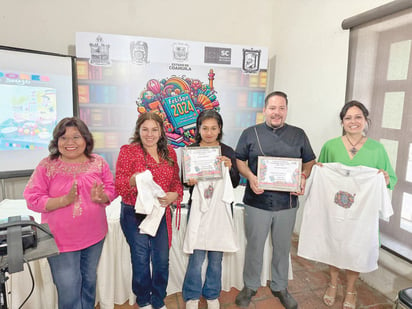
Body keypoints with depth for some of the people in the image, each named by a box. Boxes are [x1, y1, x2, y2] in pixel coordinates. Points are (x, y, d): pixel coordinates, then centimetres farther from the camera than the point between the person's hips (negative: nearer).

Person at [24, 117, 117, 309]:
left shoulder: (98, 162, -1)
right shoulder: (47, 165, -8)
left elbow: (112, 190, 3)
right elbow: (33, 199, -10)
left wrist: (101, 197, -20)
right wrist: (65, 200, -25)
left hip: (94, 236, 3)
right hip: (61, 240, -3)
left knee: (89, 282, 21)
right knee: (69, 290, 5)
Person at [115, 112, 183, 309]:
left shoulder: (169, 152, 5)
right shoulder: (128, 151, -7)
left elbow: (176, 181, 9)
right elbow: (119, 186, -11)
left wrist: (174, 195, -12)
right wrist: (133, 180, -32)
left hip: (161, 213, 3)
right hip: (134, 214, -3)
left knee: (162, 260, 11)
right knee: (141, 259, 9)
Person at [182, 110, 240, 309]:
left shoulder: (228, 152, 4)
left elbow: (235, 183, 5)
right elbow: (183, 180, 5)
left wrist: (230, 168, -13)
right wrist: (190, 181, -17)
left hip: (221, 208, 2)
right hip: (198, 207, -1)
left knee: (216, 257, 12)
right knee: (196, 257, 0)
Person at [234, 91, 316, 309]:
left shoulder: (298, 135, 5)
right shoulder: (250, 133, 1)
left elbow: (309, 161, 10)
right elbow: (239, 160, 2)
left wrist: (303, 178, -10)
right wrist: (250, 177, -17)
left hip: (287, 203, 2)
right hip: (257, 201, -1)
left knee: (282, 247, 16)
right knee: (254, 247, 11)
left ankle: (280, 287, 37)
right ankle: (250, 286, 33)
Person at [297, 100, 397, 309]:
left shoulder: (377, 148, 0)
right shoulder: (330, 146, 0)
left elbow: (392, 179, 7)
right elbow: (319, 177, 10)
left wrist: (386, 179, -14)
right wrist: (318, 171, -11)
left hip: (363, 211, 0)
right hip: (333, 208, 0)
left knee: (356, 249, 10)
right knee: (332, 245, 13)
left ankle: (350, 289, 38)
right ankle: (333, 284, 41)